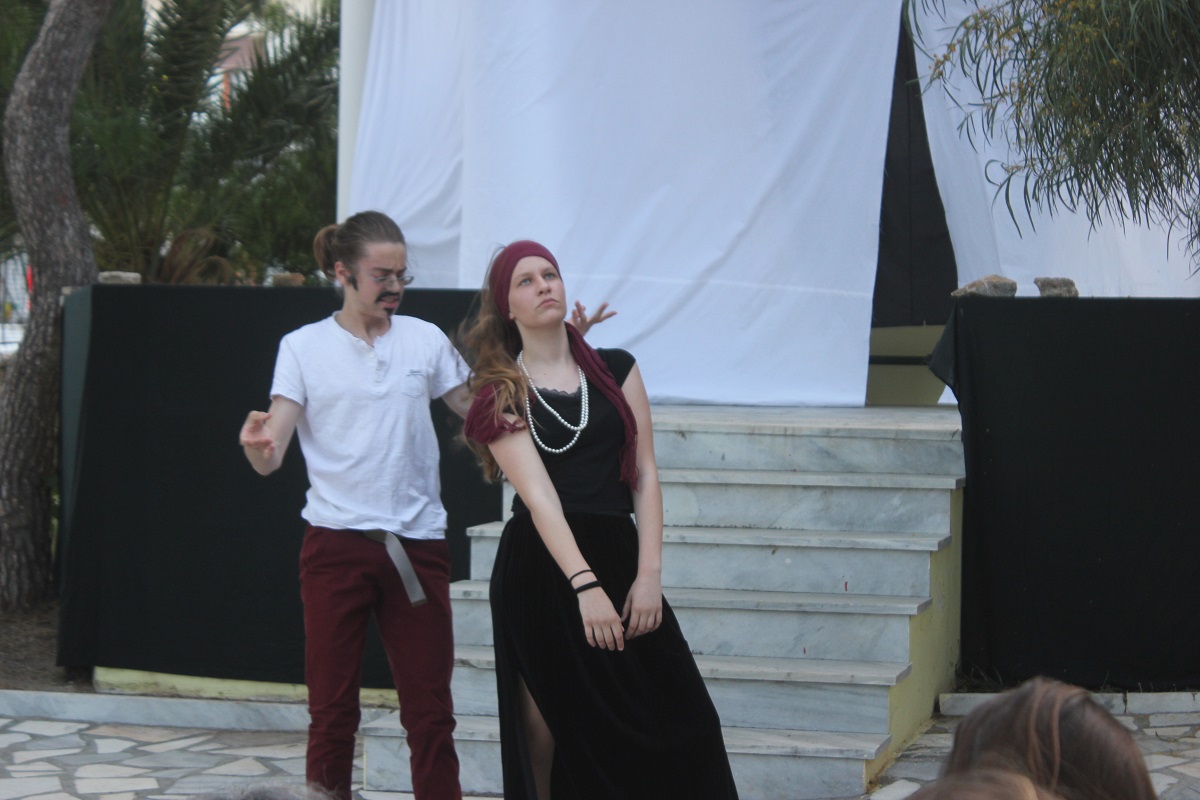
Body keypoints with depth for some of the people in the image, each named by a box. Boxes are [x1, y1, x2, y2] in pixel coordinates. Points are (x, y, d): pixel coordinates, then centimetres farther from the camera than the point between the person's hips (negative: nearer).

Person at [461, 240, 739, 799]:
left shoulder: (615, 370, 10)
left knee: (674, 722, -4)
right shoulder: (501, 395, 2)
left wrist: (649, 574, -6)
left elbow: (644, 476, 6)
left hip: (618, 558, 3)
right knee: (546, 729, 1)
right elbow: (538, 494, -10)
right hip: (542, 569, -2)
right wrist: (584, 585, -22)